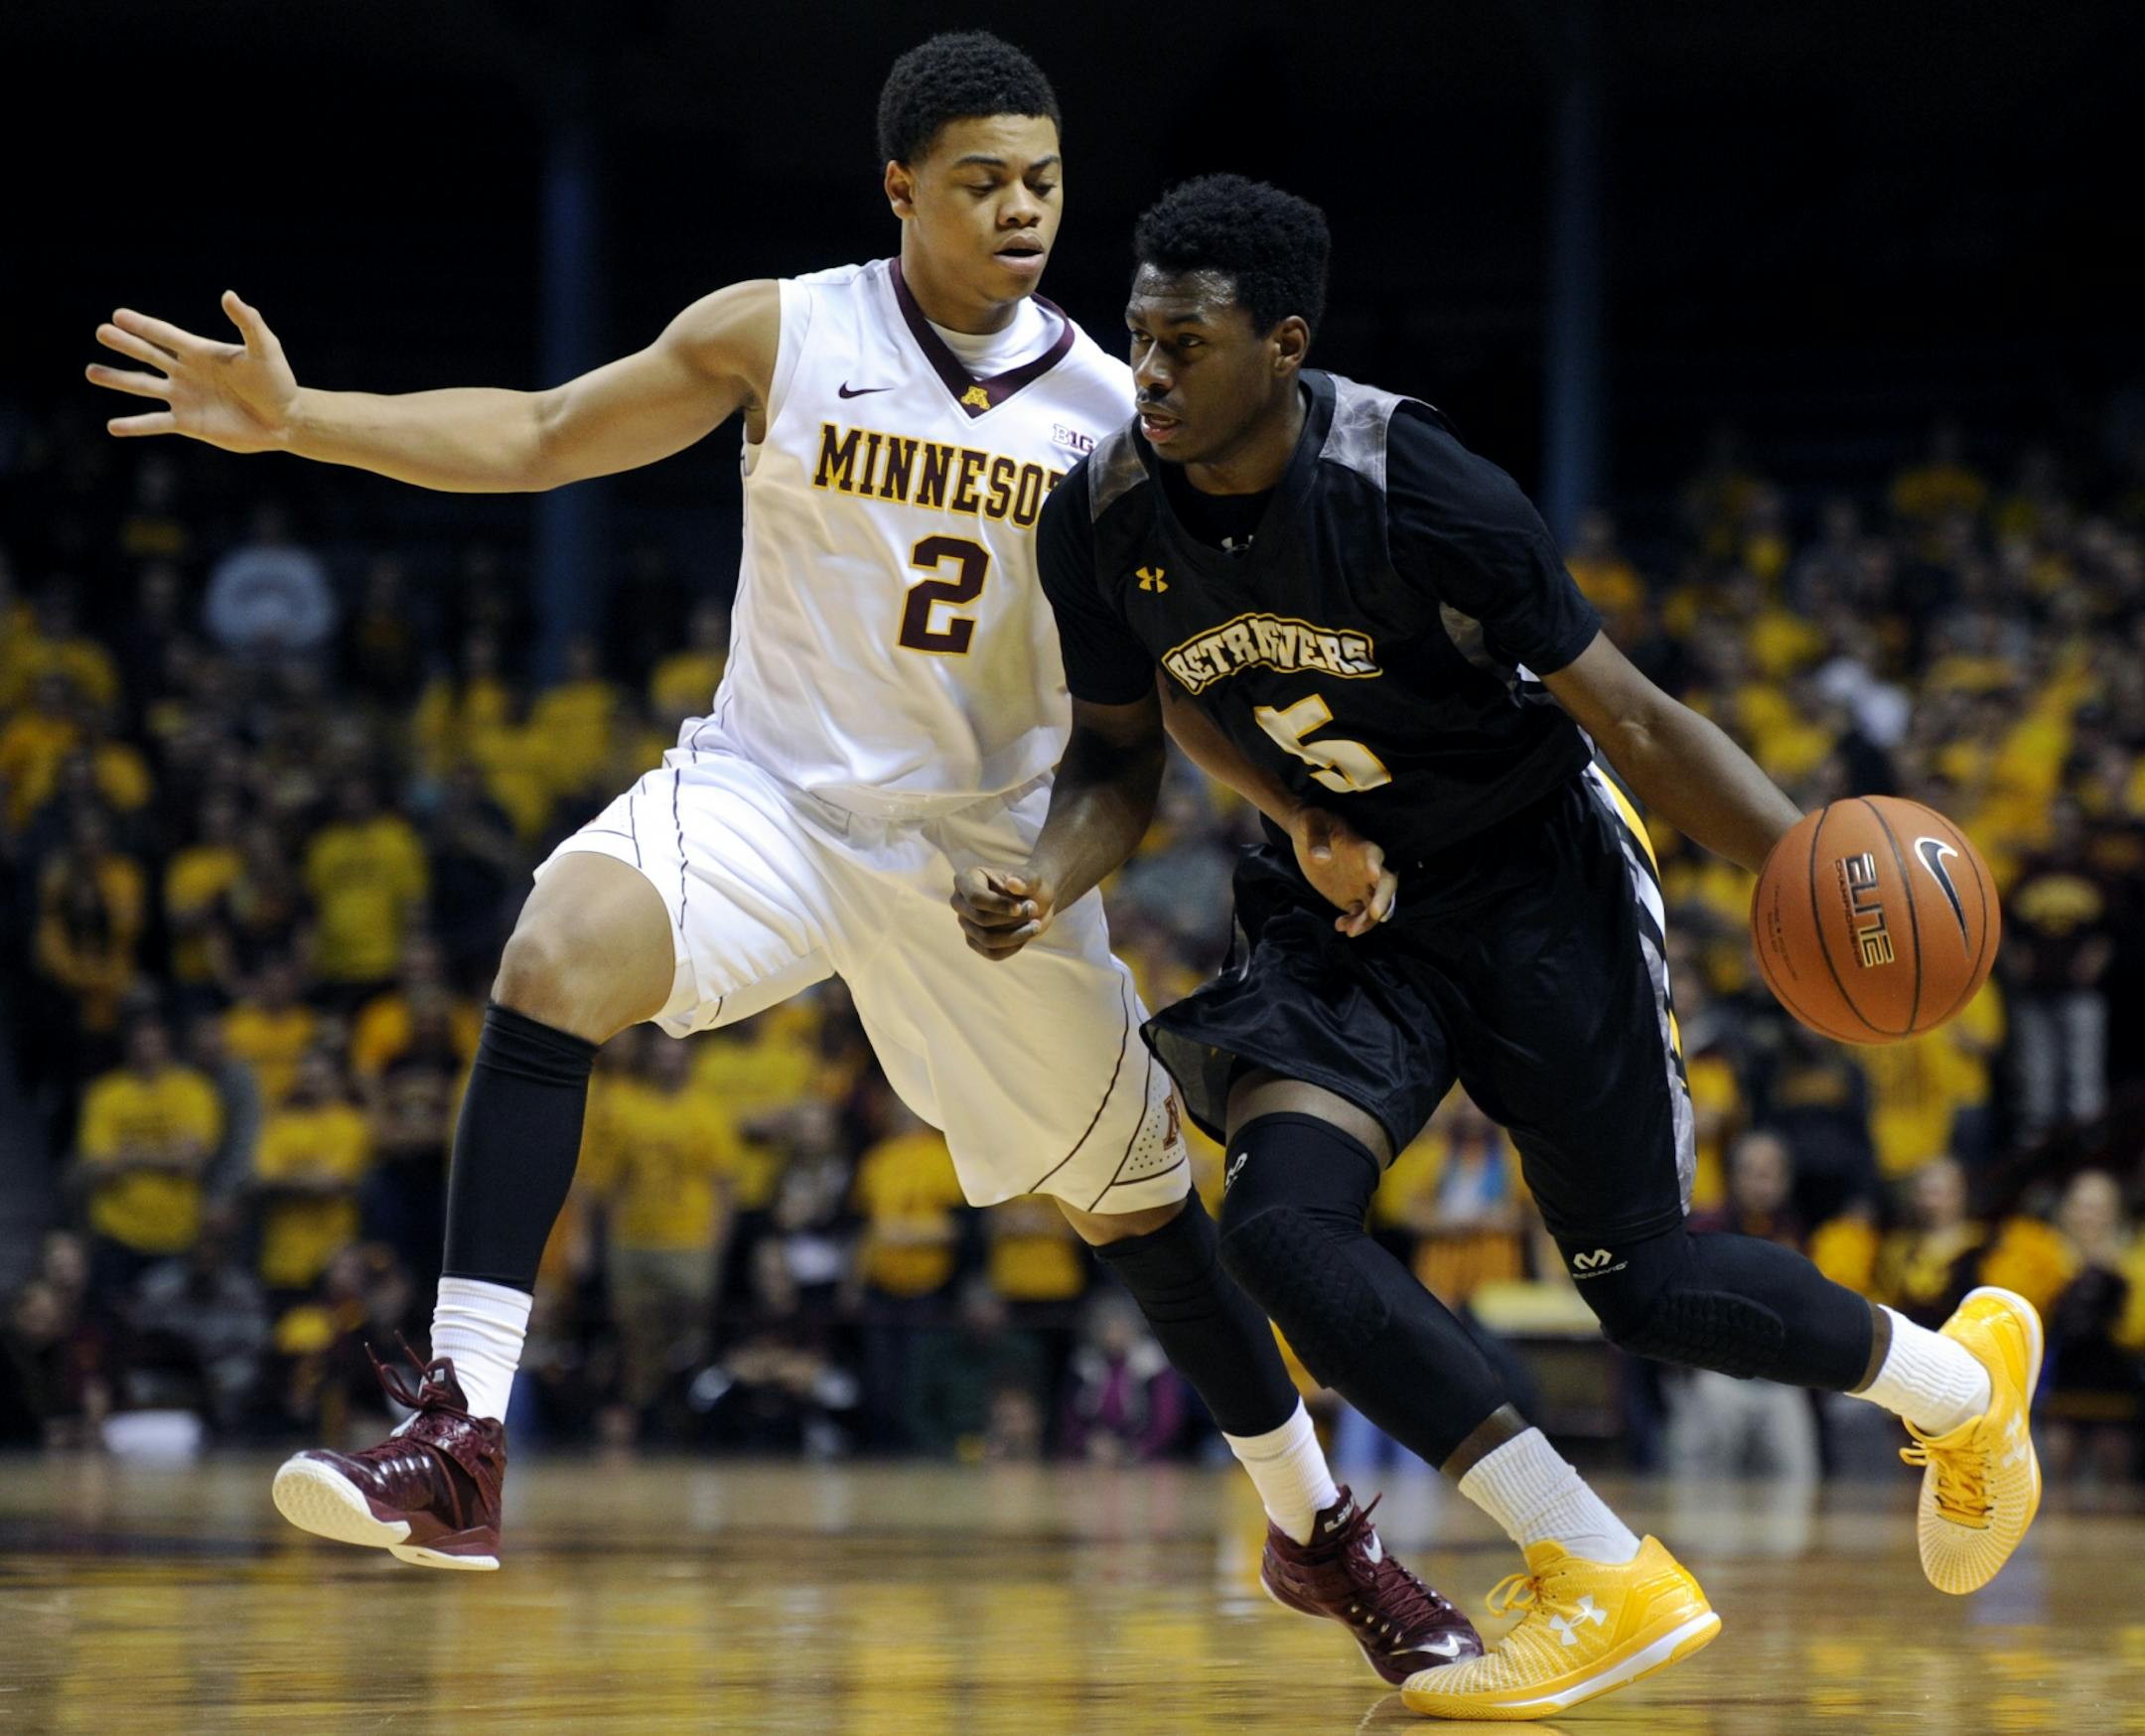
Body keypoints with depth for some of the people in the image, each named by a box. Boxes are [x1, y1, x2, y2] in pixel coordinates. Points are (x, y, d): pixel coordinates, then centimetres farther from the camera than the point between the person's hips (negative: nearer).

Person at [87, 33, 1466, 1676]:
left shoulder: (1113, 406, -4)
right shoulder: (780, 334, -7)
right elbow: (534, 438, -3)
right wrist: (295, 419, -13)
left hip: (988, 842, 2)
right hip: (770, 786, -1)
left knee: (1142, 1199, 8)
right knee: (557, 954, -31)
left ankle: (1320, 1529, 32)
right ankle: (459, 1445, -33)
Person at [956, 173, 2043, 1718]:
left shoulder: (1416, 490, -26)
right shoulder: (1102, 522, -13)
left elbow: (1629, 717, -18)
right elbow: (1122, 753, 4)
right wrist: (1047, 882, -18)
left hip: (1537, 877, -4)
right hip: (1343, 903, 4)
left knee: (1643, 1280, 0)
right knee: (1280, 1220, -21)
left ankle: (1966, 1380, 31)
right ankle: (1603, 1579, -14)